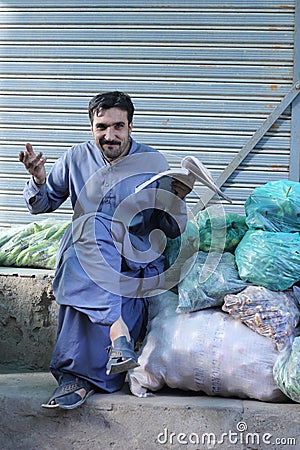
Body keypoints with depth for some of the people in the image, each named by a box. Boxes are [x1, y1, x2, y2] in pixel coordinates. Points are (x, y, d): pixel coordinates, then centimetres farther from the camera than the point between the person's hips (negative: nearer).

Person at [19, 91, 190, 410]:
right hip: (84, 250, 1)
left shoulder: (153, 163, 3)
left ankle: (78, 376, -28)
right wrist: (38, 180, -5)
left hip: (137, 258, -1)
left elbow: (173, 230, 4)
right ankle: (117, 329, -46)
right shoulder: (77, 158, 7)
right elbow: (43, 204, 16)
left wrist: (177, 201, -16)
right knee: (92, 226, -35)